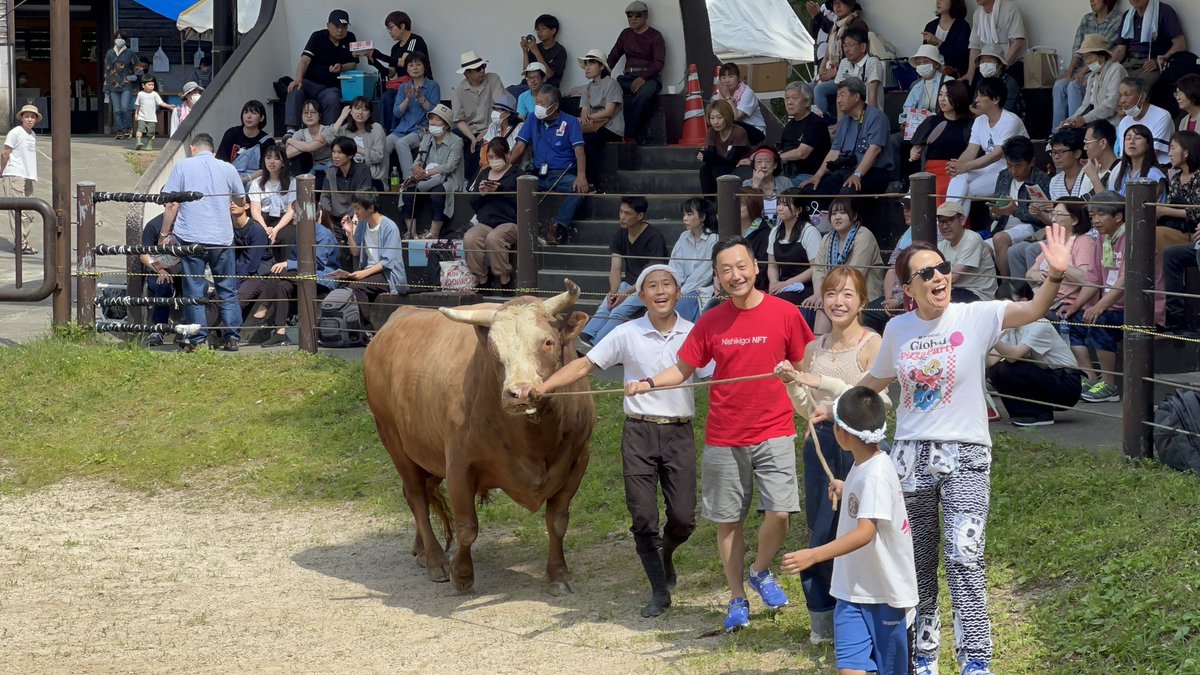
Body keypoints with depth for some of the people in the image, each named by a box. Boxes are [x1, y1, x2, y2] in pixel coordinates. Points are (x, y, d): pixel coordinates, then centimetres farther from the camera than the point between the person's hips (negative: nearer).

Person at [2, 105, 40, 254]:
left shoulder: (33, 135, 14)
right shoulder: (15, 132, -10)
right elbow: (5, 154, -7)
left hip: (28, 177, 8)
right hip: (14, 176, -8)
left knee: (28, 213, 10)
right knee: (18, 212, -8)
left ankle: (24, 243, 17)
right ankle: (19, 244, -7)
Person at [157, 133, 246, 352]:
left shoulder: (182, 166, 3)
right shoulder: (227, 168, 8)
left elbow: (171, 204, -2)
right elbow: (241, 200, 23)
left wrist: (164, 234, 6)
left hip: (190, 237, -2)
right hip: (222, 237, 2)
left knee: (194, 290, 3)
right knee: (227, 289, 10)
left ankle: (197, 340, 1)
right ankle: (232, 337, 8)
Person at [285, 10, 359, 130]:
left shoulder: (350, 39, 7)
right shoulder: (318, 37, -1)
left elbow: (353, 64, 9)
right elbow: (305, 59, -12)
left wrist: (341, 67, -15)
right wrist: (298, 79, -30)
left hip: (330, 86, 1)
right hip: (309, 82, -1)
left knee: (332, 99, -34)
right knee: (294, 90, -32)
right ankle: (291, 130, -38)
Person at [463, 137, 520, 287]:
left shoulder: (516, 174, 8)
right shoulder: (484, 174, 24)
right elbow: (473, 205, 20)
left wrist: (500, 191, -14)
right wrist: (481, 194, 0)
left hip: (509, 222, -4)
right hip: (485, 222, 4)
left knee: (493, 238, -36)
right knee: (469, 239, -28)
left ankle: (504, 280, -22)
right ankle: (480, 280, -17)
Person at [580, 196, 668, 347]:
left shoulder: (654, 237, -14)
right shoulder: (621, 235, 6)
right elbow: (615, 269, 4)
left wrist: (626, 294, -23)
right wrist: (613, 292, -16)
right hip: (628, 283, 6)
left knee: (619, 311, -29)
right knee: (604, 307, -22)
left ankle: (595, 344, -40)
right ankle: (584, 338, -38)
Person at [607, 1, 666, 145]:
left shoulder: (655, 36, 3)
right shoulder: (625, 34, 18)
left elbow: (659, 62, -8)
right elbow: (613, 56, 13)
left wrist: (643, 78, -25)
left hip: (649, 77, -5)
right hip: (628, 77, 5)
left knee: (644, 93, -40)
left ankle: (627, 132, -29)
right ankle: (640, 133, -25)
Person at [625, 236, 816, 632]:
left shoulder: (785, 314, -4)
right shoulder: (710, 322, 2)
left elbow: (805, 368, 5)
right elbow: (683, 369, 7)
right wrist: (648, 383, -10)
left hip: (773, 432, -2)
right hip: (723, 438, 2)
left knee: (779, 511, -16)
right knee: (728, 522, 7)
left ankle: (761, 572, 13)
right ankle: (737, 599, 23)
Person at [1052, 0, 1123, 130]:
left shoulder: (1118, 19, -5)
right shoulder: (1087, 19, 16)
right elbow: (1077, 48, 10)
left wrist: (1084, 71, -18)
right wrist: (1070, 70, -7)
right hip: (1082, 66, 6)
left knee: (1074, 86, -30)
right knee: (1059, 85, -21)